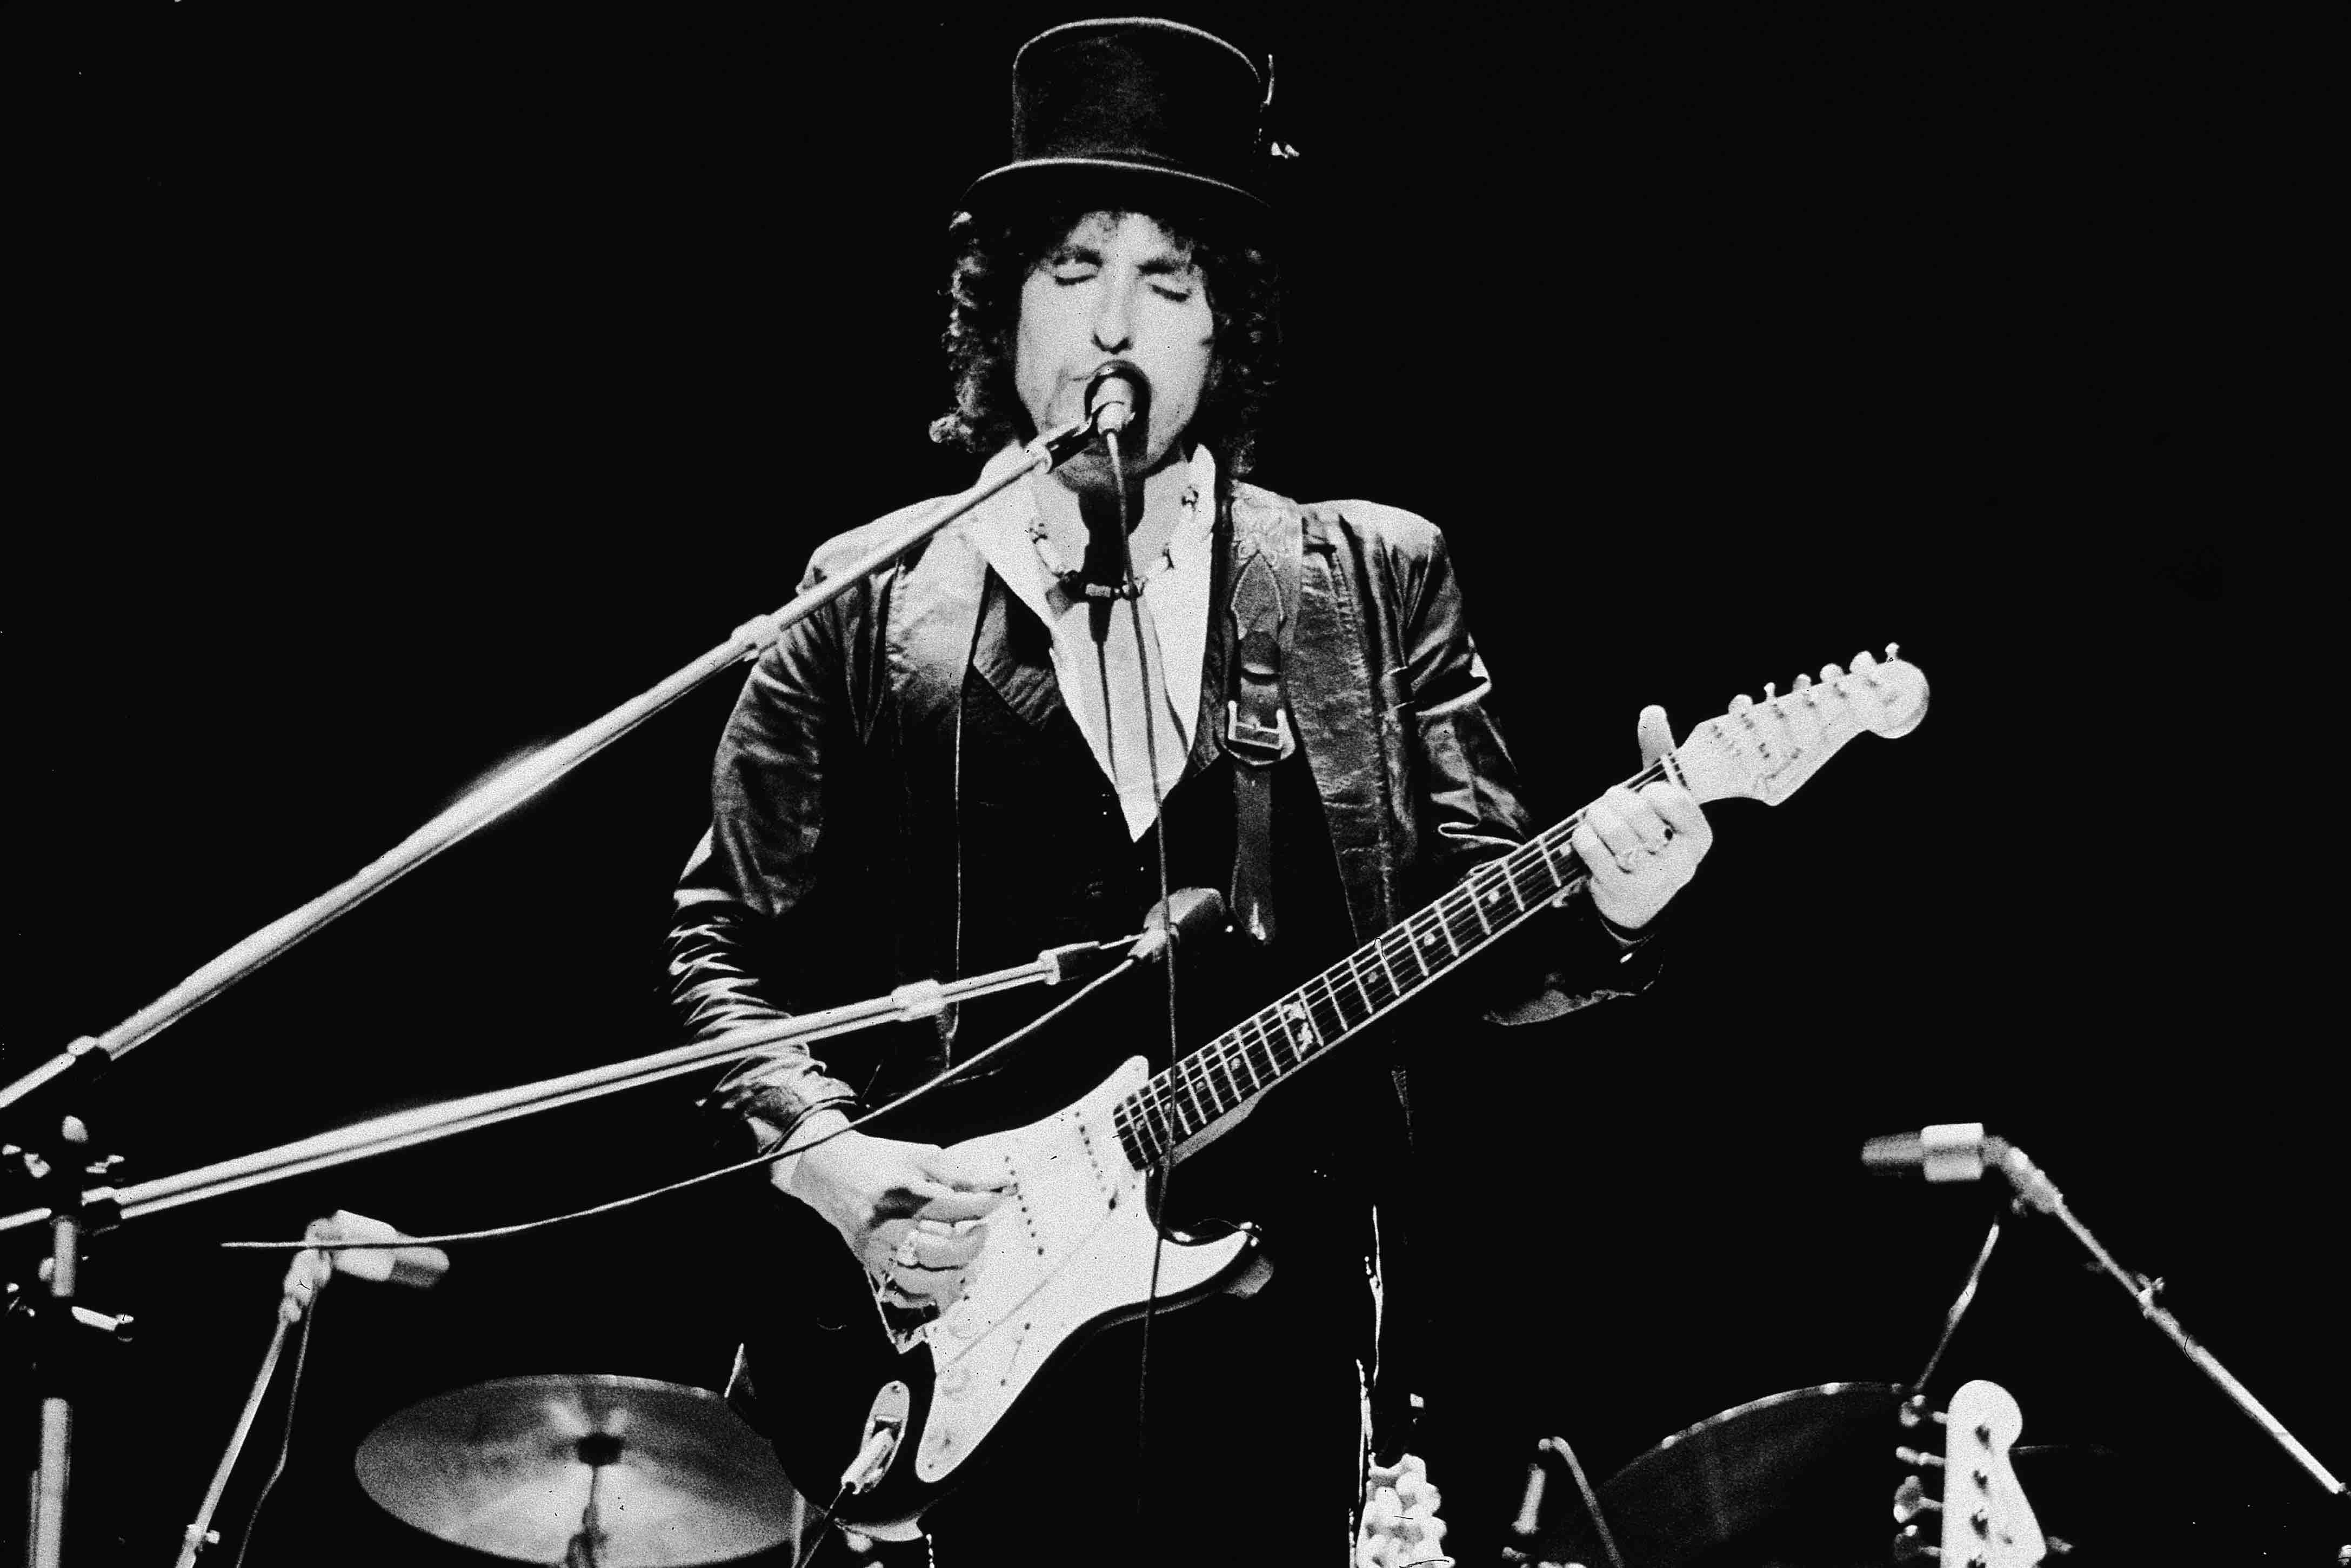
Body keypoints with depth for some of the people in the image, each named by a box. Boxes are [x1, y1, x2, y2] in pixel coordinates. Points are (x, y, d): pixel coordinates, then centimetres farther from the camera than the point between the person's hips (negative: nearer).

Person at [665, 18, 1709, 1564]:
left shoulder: (1370, 581, 8)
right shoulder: (869, 605, 5)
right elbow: (728, 943, 7)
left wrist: (1596, 907, -16)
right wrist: (822, 1151, -8)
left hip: (1275, 1322, 1)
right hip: (962, 1334, -1)